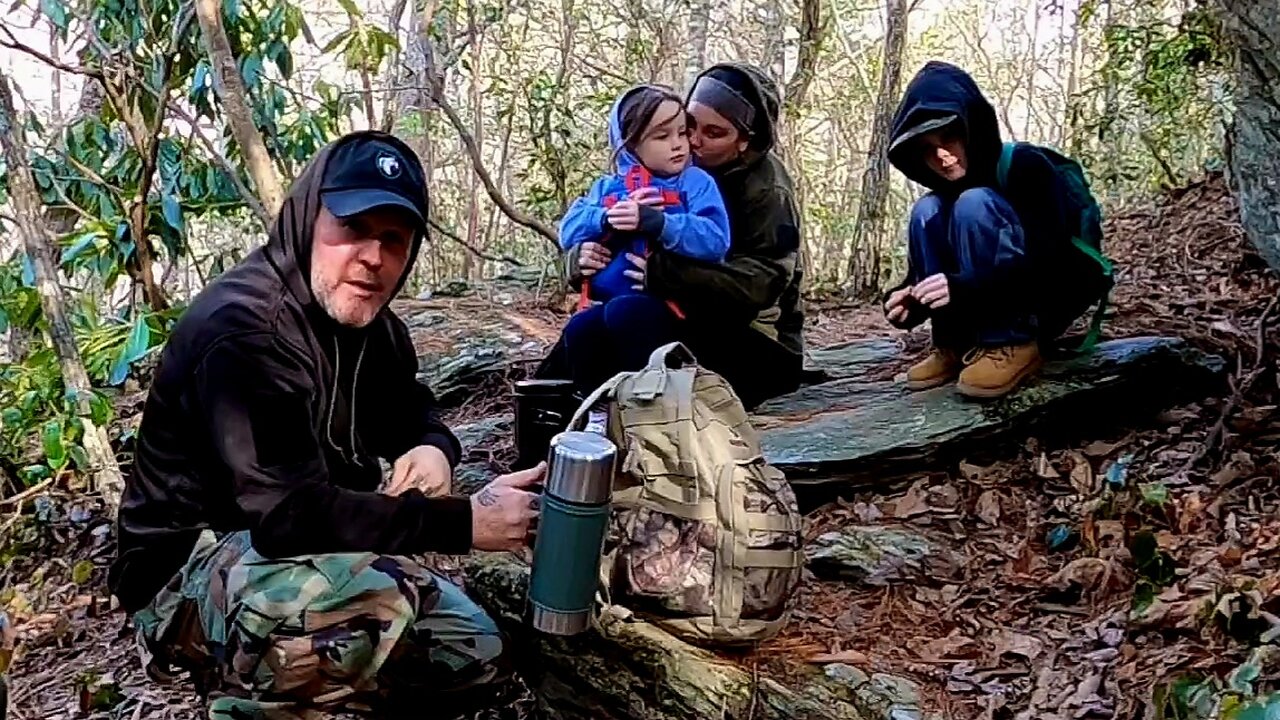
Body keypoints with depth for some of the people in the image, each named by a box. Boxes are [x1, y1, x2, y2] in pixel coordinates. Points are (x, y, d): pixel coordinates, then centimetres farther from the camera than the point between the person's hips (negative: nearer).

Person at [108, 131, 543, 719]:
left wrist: (433, 448, -7)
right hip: (190, 568, -9)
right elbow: (292, 515, -33)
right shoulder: (240, 329, -25)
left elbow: (411, 412, 20)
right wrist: (462, 521, -29)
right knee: (368, 605, -38)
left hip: (317, 554, 9)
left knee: (476, 657, 6)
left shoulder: (371, 324, 2)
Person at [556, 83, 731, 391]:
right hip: (608, 301, 4)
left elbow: (714, 240, -11)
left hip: (668, 305, -4)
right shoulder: (607, 187, 17)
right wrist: (609, 219, -12)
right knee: (578, 330, -24)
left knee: (623, 312, -32)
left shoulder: (696, 182, 4)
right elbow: (569, 231, 8)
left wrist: (655, 222, -22)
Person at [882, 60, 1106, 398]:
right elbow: (925, 273, 3)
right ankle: (955, 346, -11)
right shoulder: (943, 193, 2)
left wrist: (966, 287, -38)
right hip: (994, 309, 6)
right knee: (927, 211, -13)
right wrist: (907, 300, -21)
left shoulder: (1025, 165, -16)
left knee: (974, 203, -26)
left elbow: (1051, 259, -27)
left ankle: (1012, 345, -24)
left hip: (1050, 299, -6)